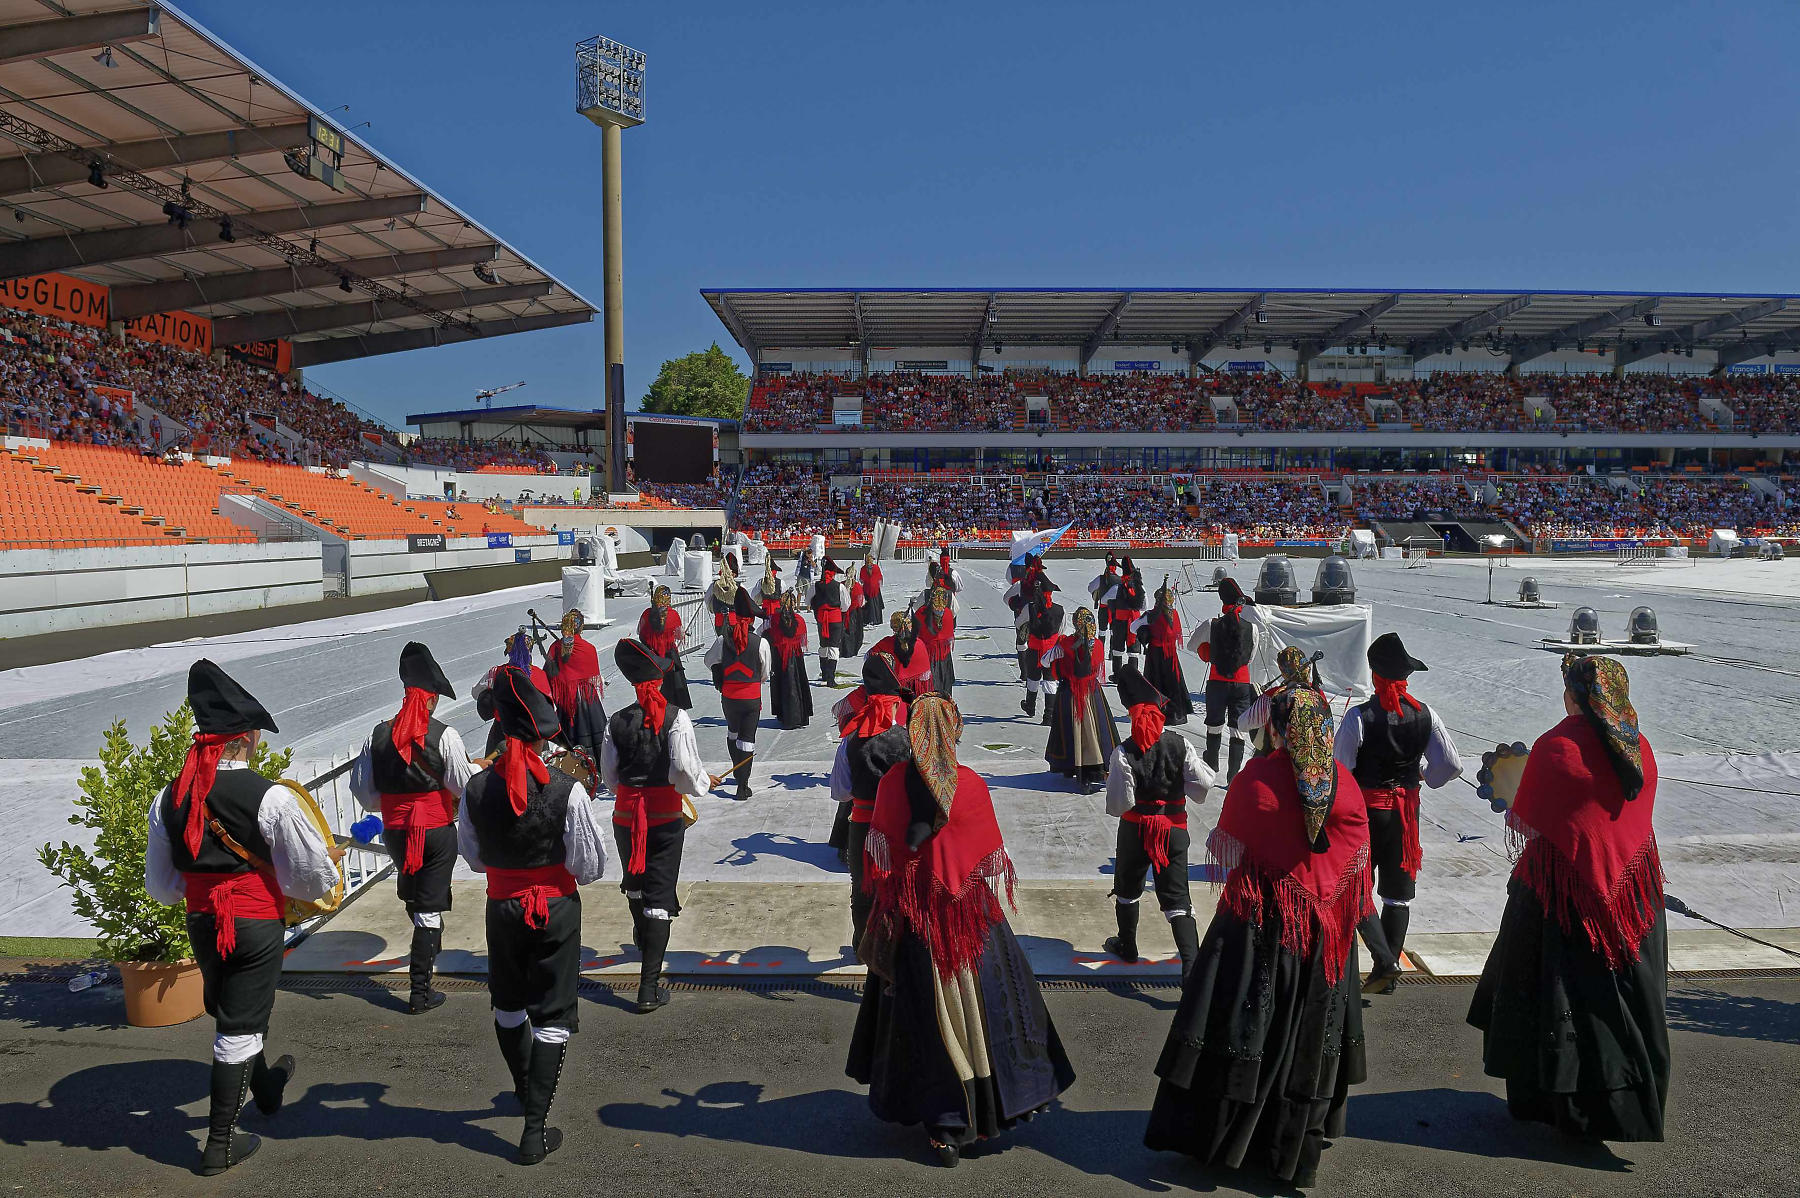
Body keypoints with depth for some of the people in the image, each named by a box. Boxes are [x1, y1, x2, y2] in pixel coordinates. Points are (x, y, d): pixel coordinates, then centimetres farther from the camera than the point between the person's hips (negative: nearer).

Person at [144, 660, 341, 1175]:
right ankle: (220, 1142, 17)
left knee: (228, 1012, 26)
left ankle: (266, 1087, 50)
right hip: (257, 923, -6)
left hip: (201, 923, 6)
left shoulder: (169, 798, -5)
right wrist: (329, 858, 8)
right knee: (240, 1027, 7)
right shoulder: (271, 798, -21)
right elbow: (314, 876, -13)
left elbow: (160, 886, 6)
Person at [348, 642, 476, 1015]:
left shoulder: (377, 735, -3)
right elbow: (466, 785, -12)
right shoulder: (444, 735, -16)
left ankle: (431, 940, 50)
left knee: (411, 895, 28)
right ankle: (419, 991, 6)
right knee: (430, 907, 3)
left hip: (395, 830, 4)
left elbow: (362, 790, 5)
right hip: (437, 830, -4)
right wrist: (477, 768, 10)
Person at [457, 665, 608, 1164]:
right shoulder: (568, 791, -20)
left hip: (502, 908, 3)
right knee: (552, 1014, 8)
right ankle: (535, 1129, 10)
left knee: (508, 1006, 24)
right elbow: (591, 867, -12)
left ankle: (525, 1090, 47)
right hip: (556, 909, -3)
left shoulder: (476, 789, -11)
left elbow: (473, 858, 3)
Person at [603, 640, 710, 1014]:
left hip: (626, 816, 4)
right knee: (659, 895, 1)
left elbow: (609, 776, 2)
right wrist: (704, 783, 0)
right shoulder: (675, 718, -14)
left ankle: (642, 937, 55)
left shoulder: (617, 722, -4)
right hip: (666, 817, -3)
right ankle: (649, 987, -1)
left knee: (635, 882, 27)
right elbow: (685, 770, -21)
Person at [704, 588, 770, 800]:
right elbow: (765, 673, 0)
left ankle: (738, 772, 35)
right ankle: (742, 786, 3)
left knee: (733, 732, 25)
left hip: (728, 698, 2)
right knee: (747, 739, 5)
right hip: (752, 699, -2)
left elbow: (709, 660, 8)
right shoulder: (761, 643, -13)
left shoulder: (723, 640, -10)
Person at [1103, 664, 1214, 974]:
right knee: (1177, 898, 5)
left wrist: (1112, 779, 3)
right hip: (1174, 829, 1)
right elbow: (1203, 786, -9)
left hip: (1135, 829, -1)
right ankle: (1192, 962, -6)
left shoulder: (1124, 753, -18)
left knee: (1127, 889, 23)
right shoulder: (1180, 744, -10)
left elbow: (1118, 804, -16)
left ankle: (1127, 946, 40)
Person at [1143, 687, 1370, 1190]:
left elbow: (1226, 848, -5)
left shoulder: (1255, 780, -15)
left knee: (1241, 1022, 6)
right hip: (1324, 924, 3)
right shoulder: (1346, 784, -6)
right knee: (1309, 1031, 14)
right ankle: (1295, 1149, 27)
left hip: (1258, 920, -3)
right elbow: (1359, 859, 3)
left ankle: (1209, 1135, 16)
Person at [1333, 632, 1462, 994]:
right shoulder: (1425, 715, -5)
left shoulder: (1359, 716, -16)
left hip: (1366, 808, -4)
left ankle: (1384, 961, -8)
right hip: (1406, 809, 4)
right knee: (1398, 892, 14)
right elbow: (1453, 765, -2)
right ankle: (1388, 975, 19)